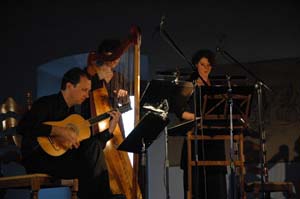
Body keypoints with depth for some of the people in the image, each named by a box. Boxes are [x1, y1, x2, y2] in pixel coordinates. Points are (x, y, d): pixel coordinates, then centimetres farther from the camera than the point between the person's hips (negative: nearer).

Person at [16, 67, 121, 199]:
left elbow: (88, 144, 15)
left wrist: (110, 129, 6)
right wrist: (60, 131, -27)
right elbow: (23, 127, -26)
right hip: (37, 158, -7)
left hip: (59, 157, 7)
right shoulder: (47, 103, -8)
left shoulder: (72, 111, 15)